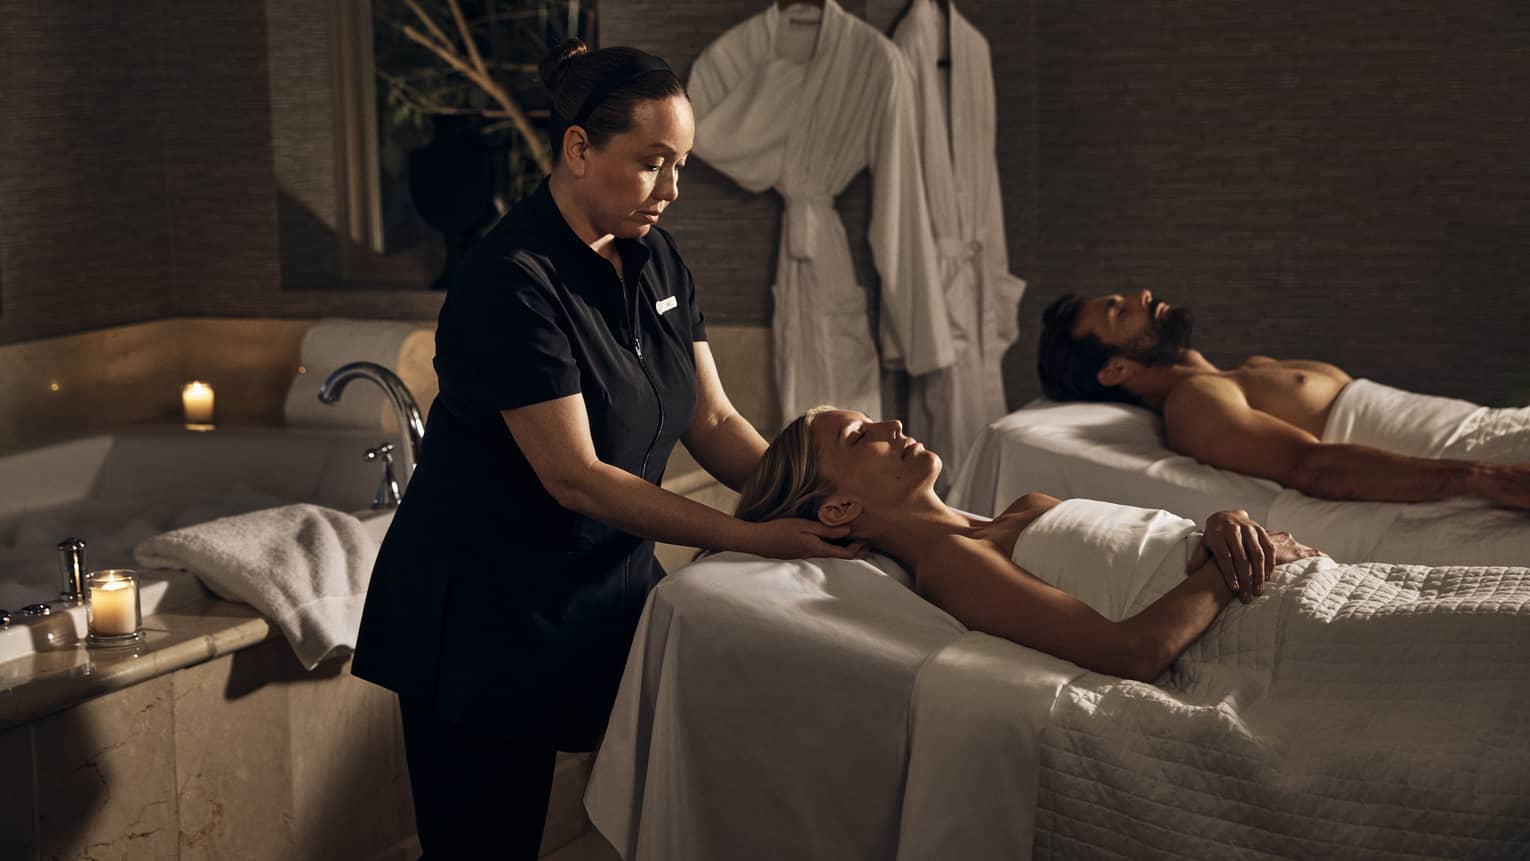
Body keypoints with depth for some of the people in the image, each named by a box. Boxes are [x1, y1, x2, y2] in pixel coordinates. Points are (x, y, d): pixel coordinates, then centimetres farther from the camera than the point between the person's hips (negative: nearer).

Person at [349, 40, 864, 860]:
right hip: (487, 624, -7)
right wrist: (754, 537, -25)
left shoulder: (654, 258, 4)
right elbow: (575, 477, -23)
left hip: (609, 598, 7)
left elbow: (713, 421, 5)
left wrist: (807, 504, -12)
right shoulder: (512, 282, -21)